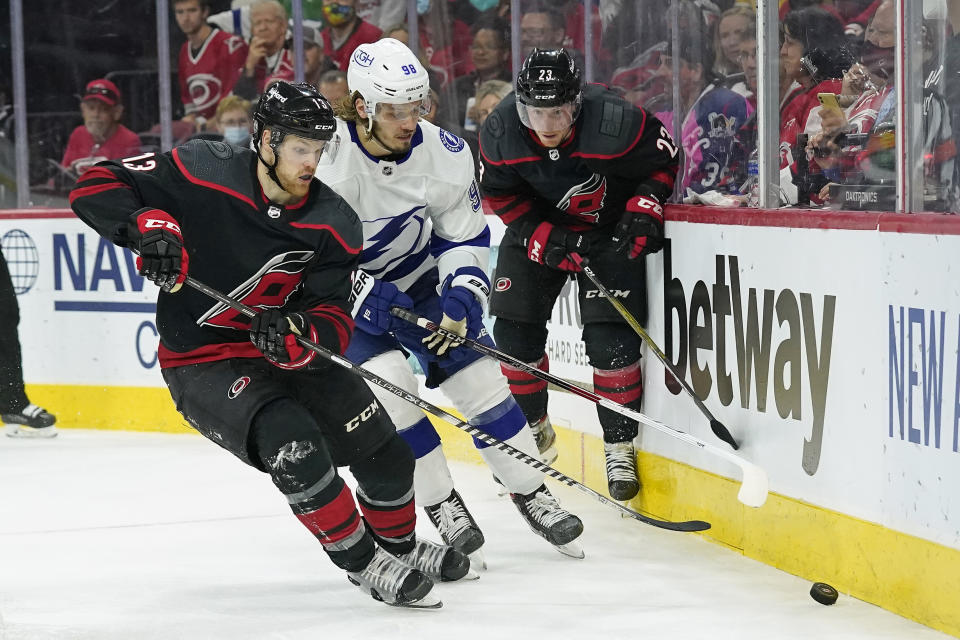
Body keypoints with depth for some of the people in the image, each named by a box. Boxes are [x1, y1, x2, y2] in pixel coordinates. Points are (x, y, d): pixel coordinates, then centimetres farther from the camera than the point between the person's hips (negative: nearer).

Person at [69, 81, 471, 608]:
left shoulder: (333, 224, -10)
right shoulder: (201, 173, -20)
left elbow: (334, 320, -14)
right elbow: (95, 188, -17)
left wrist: (299, 334, -37)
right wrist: (149, 225, -35)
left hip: (287, 353, 5)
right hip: (201, 362, -5)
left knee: (385, 455, 6)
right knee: (292, 444, -29)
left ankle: (401, 548, 38)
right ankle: (364, 564, -10)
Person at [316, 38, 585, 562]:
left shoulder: (444, 154, -16)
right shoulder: (325, 159, -29)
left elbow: (465, 237, -3)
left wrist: (461, 295, -20)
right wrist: (367, 298, -30)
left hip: (420, 282, 4)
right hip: (342, 297, -3)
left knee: (478, 376, -4)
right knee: (390, 383, -22)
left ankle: (532, 496, 13)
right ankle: (441, 505, -4)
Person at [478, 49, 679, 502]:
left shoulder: (615, 122, -32)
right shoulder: (499, 135, -23)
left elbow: (664, 158, -12)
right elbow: (500, 194, -7)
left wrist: (644, 208, -23)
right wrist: (543, 239, -17)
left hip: (610, 228, -3)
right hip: (538, 226, 3)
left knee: (611, 338, -12)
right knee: (514, 328, -1)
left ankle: (620, 446, 3)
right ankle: (531, 429, 23)